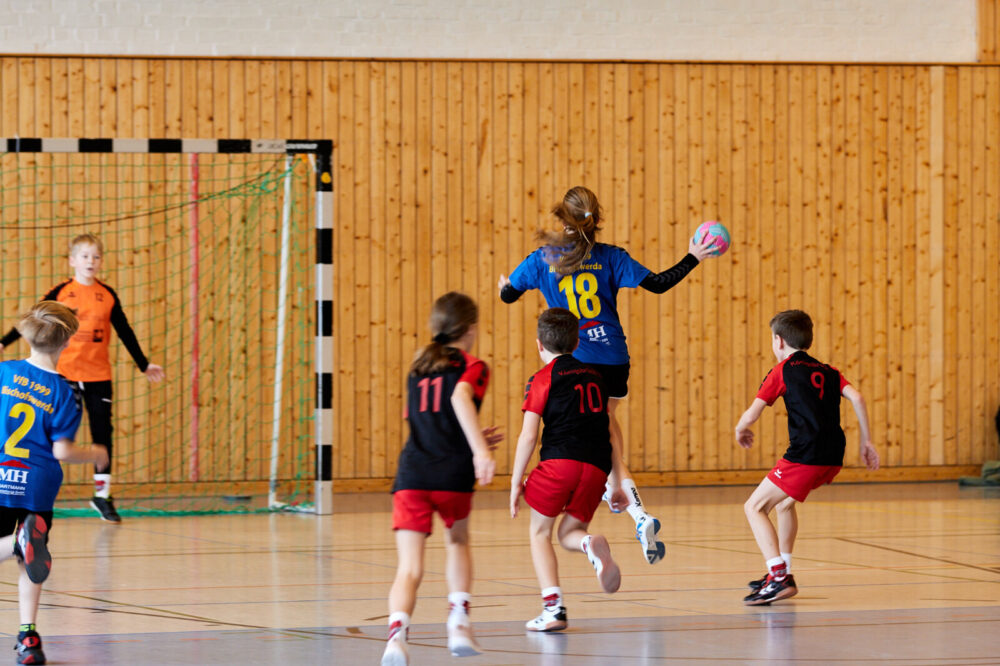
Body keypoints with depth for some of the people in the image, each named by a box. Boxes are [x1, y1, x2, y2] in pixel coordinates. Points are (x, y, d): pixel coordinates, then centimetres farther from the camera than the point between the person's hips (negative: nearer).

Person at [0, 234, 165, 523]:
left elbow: (125, 332, 14)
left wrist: (144, 364, 17)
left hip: (98, 375, 3)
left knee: (103, 433, 3)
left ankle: (102, 494, 11)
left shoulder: (107, 295, 5)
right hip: (65, 373, -3)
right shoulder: (61, 292, -2)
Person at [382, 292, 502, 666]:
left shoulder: (417, 370, 23)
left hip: (412, 474, 3)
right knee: (457, 542, 28)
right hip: (453, 475, -3)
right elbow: (461, 398, -18)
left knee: (410, 568, -5)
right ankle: (458, 619, 19)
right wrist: (480, 451, -25)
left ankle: (397, 631, -31)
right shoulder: (471, 367, 6)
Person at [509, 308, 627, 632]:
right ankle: (592, 545, -22)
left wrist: (516, 481, 5)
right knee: (568, 532, 16)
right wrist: (616, 483, 26)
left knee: (540, 532, 12)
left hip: (560, 460, -4)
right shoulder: (594, 376, 22)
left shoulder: (543, 379, 6)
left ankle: (553, 608, -2)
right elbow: (608, 433, 23)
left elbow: (528, 435, -1)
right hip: (597, 467, 4)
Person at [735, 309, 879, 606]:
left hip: (806, 456, -8)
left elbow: (751, 415, 0)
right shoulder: (828, 372, 21)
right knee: (784, 502, 31)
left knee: (754, 507, -1)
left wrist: (740, 429, 22)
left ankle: (779, 579, -17)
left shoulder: (783, 371, 4)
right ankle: (782, 573, 35)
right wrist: (867, 442, 7)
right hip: (833, 458, 8)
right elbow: (856, 398, 6)